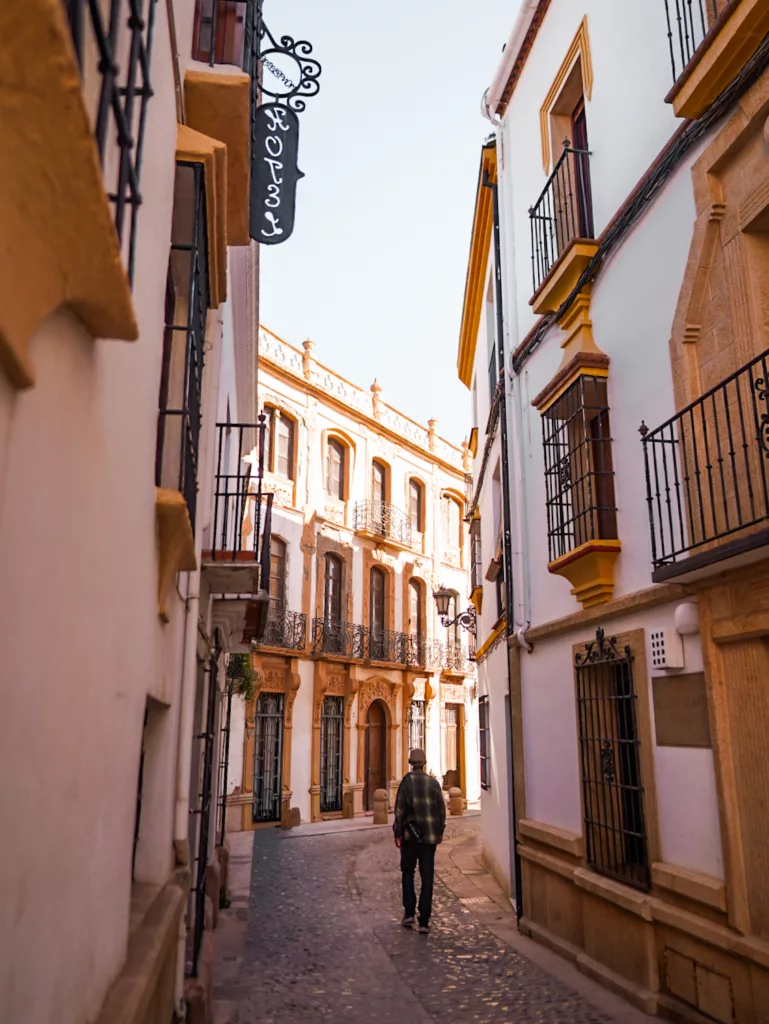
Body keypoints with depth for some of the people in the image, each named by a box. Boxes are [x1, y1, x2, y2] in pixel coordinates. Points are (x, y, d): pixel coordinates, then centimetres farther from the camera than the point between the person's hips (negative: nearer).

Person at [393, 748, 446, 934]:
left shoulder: (407, 781, -7)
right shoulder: (434, 782, -1)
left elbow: (399, 809, -9)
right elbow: (442, 809, 4)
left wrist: (397, 833, -2)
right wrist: (440, 831, 17)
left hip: (410, 835, -1)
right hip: (430, 836, 1)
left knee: (408, 872, 18)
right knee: (427, 879, 5)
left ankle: (409, 913, 9)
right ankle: (424, 922, 4)